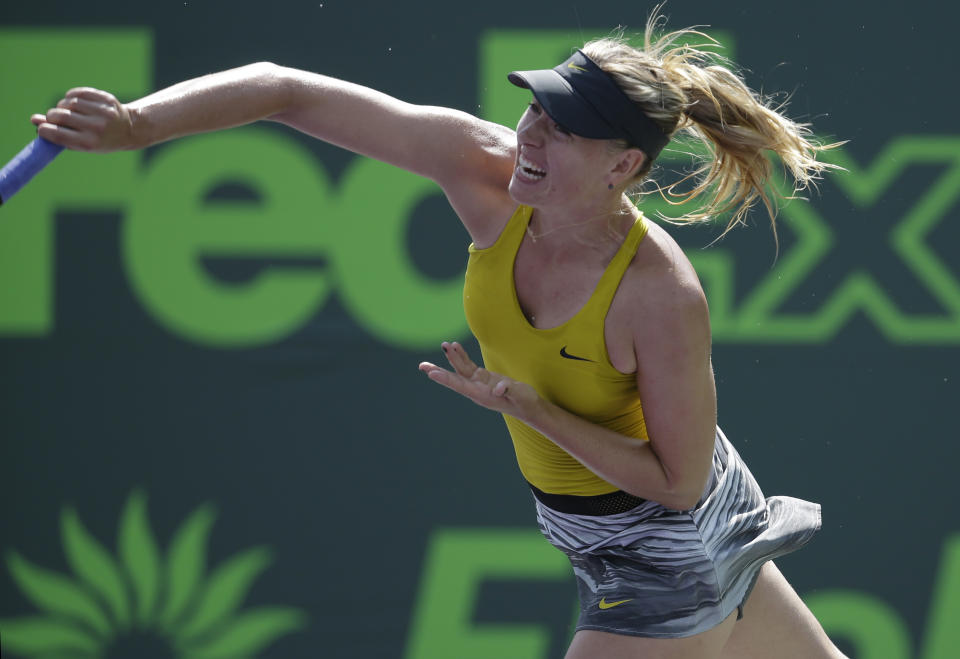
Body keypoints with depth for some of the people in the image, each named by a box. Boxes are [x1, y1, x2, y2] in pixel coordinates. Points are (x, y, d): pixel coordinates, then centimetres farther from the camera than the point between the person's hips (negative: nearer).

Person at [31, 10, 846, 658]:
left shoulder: (663, 294, -34)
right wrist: (136, 123, -34)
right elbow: (290, 92, -22)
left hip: (664, 556, -7)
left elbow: (678, 481, -24)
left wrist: (525, 406, -31)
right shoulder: (484, 168, -21)